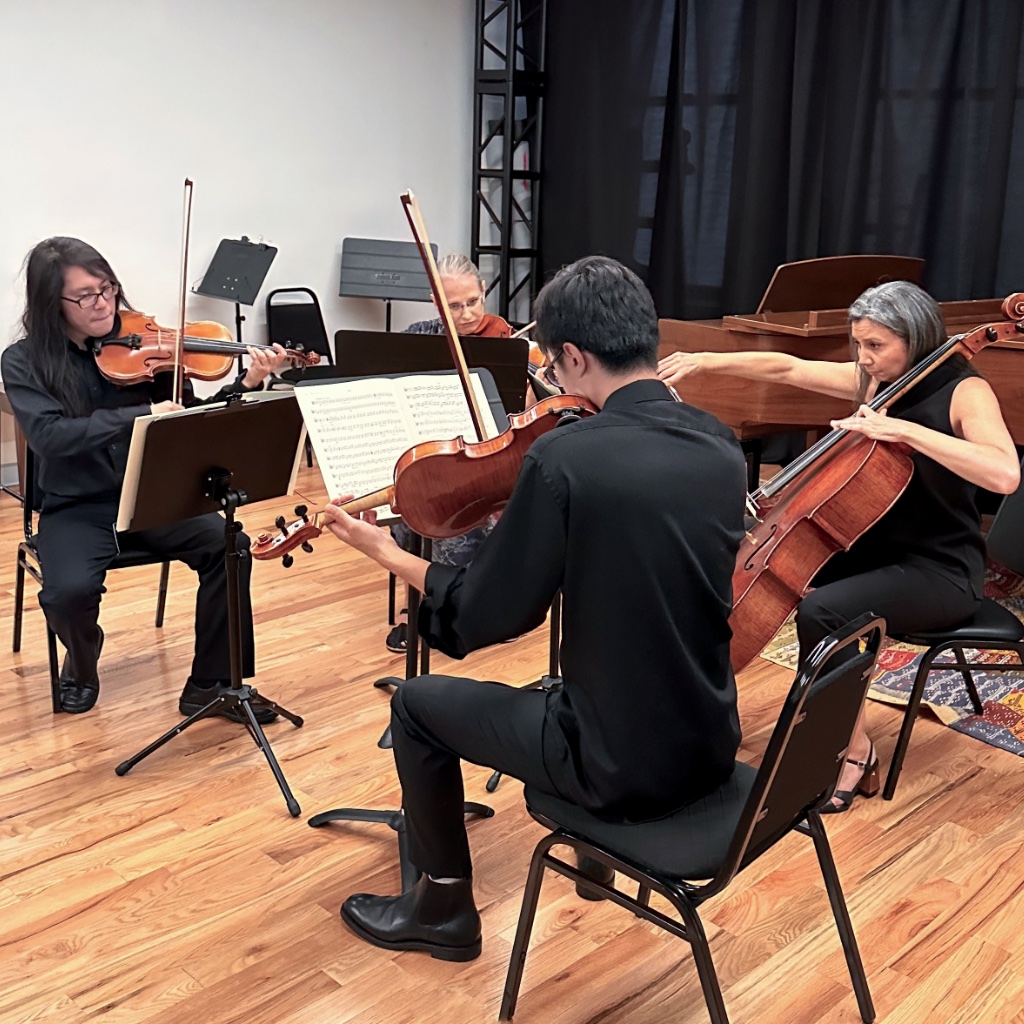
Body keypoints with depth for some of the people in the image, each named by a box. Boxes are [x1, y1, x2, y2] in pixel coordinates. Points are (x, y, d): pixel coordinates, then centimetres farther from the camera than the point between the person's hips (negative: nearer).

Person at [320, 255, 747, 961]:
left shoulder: (564, 456, -21)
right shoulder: (723, 448, -1)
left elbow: (485, 620, -13)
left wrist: (389, 554, 3)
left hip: (621, 766, -6)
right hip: (710, 749, 7)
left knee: (419, 704, 14)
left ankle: (446, 909, 30)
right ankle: (599, 864, 47)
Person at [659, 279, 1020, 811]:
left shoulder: (964, 392, -15)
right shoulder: (874, 380, 5)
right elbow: (788, 368, 4)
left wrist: (904, 429, -35)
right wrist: (705, 361, -7)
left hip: (939, 570, -7)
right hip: (877, 548, 7)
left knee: (820, 612, -29)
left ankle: (855, 751, -10)